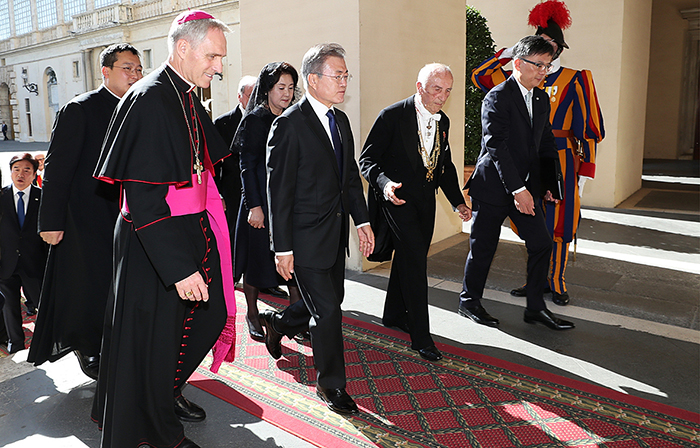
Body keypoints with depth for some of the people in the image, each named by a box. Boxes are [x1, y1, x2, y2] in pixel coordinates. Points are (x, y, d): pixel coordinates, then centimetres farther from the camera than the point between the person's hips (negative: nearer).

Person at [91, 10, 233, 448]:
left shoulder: (190, 100, 8)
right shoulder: (149, 100, -20)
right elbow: (143, 198, -26)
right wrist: (179, 267, -28)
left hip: (193, 231, 9)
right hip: (156, 243, -9)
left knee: (209, 315, 18)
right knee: (156, 335, 8)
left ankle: (168, 391, 43)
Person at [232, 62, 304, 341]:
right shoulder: (255, 119, -6)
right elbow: (247, 166, -10)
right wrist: (254, 206, -15)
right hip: (262, 200, -5)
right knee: (258, 256, 6)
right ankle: (252, 315, 24)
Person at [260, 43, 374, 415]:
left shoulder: (340, 120, 10)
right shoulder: (289, 124, -15)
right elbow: (279, 191, -16)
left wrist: (362, 220, 10)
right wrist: (282, 248, -16)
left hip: (335, 232, 8)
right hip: (306, 236, -8)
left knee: (329, 301, 18)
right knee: (327, 309, 0)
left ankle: (277, 323, 46)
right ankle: (330, 384, 21)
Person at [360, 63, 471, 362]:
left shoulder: (443, 121, 8)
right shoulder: (392, 116, -13)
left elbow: (445, 164, 17)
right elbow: (367, 159, -13)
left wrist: (458, 202, 8)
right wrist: (384, 183, -32)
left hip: (425, 197, 7)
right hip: (397, 196, -7)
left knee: (409, 256, 17)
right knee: (415, 256, -15)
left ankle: (394, 314, 37)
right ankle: (420, 336, -6)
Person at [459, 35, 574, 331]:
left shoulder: (542, 99, 12)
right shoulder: (497, 98, -13)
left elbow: (546, 142, 19)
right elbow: (497, 147, -21)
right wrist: (517, 189, -25)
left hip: (526, 187, 7)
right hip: (493, 186, -7)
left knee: (541, 244, 5)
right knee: (483, 248, 4)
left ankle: (536, 308, 20)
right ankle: (469, 302, 24)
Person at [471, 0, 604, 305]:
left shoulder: (574, 80, 0)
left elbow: (587, 128, -2)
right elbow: (479, 77, 14)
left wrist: (584, 171, -7)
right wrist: (509, 53, 5)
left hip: (560, 160, -3)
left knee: (558, 222, 2)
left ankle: (557, 284, 16)